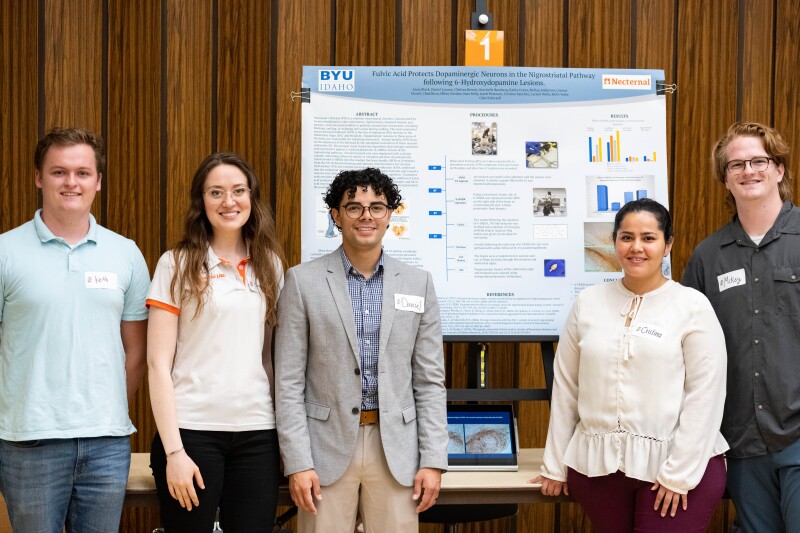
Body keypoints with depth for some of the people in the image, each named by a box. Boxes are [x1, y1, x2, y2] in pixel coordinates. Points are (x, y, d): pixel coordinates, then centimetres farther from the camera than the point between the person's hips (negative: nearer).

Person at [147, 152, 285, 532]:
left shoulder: (270, 265, 10)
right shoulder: (177, 264, -2)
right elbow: (158, 364, -5)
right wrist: (174, 451, -11)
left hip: (258, 432, 3)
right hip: (193, 430, -3)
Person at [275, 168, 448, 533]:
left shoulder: (418, 283, 5)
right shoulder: (303, 281, -1)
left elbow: (429, 380, 5)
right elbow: (289, 381, -3)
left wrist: (433, 460, -1)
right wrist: (298, 462, -9)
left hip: (396, 447, 2)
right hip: (327, 445, -1)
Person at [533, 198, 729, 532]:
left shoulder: (692, 306, -2)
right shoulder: (588, 303, 6)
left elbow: (705, 395, -7)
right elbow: (565, 387, 9)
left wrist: (680, 473, -11)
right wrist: (555, 464, 8)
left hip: (676, 466, -3)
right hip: (597, 465, 3)